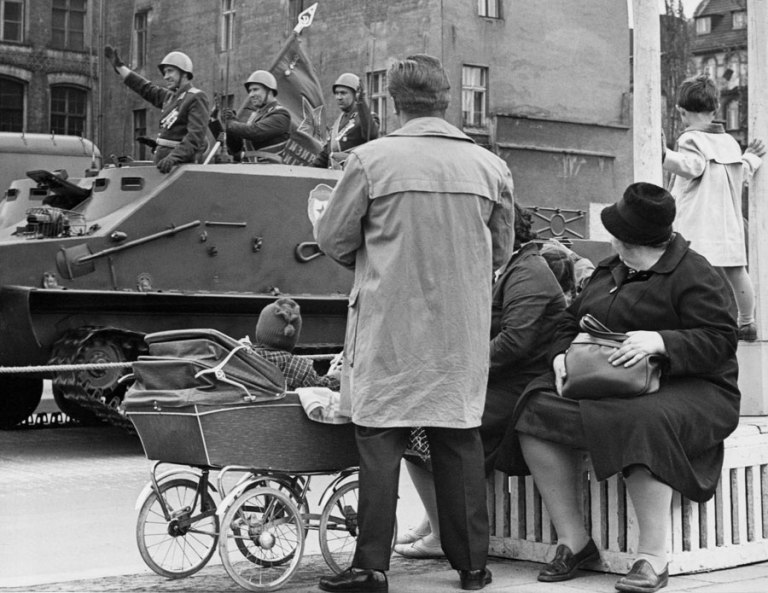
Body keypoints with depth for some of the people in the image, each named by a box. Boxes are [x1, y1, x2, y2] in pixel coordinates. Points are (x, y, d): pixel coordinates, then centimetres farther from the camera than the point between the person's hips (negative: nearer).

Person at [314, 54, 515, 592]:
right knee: (460, 437, 11)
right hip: (463, 327, 3)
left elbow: (333, 239, -1)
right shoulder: (490, 167, -1)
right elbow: (501, 251, 10)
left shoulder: (371, 159, -10)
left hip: (390, 323, -3)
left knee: (381, 439, 4)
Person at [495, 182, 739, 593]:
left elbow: (720, 341, -13)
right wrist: (562, 355, 2)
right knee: (537, 410, -16)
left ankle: (653, 559, -32)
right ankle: (572, 541, -13)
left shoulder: (696, 276, -5)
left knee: (640, 423, -41)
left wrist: (661, 341, -27)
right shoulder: (608, 272, 19)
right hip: (605, 387, 7)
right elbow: (571, 320, 24)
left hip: (688, 387, -7)